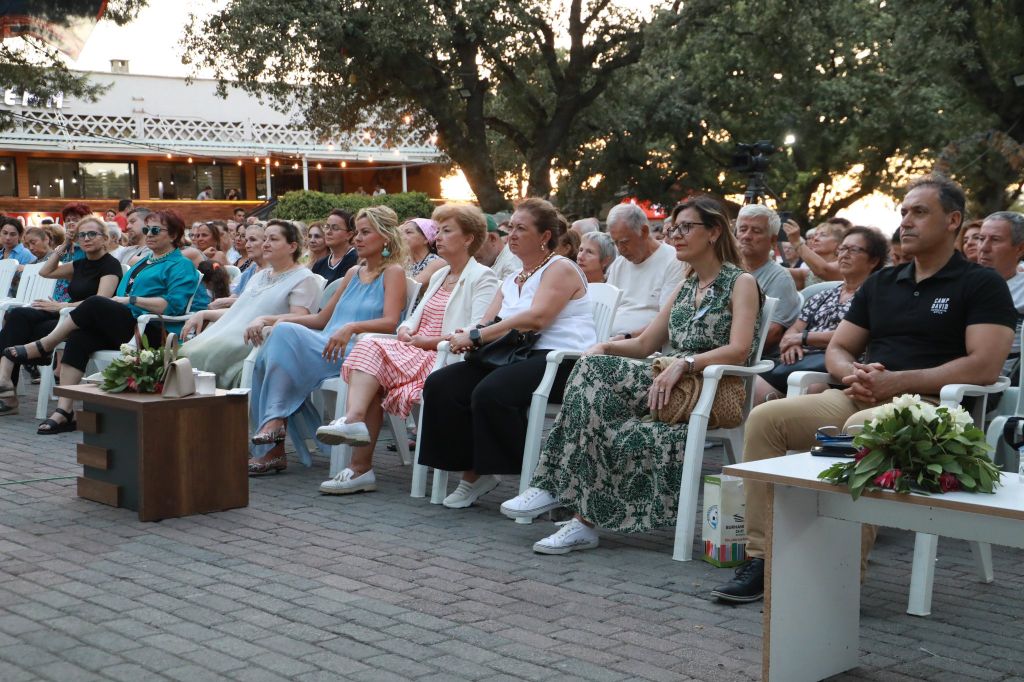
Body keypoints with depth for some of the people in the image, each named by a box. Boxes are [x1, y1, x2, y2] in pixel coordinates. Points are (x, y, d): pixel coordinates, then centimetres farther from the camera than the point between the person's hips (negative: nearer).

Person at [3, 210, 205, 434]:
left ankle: (44, 346, -9)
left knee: (95, 304, -25)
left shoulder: (181, 266, 3)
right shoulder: (143, 262, 31)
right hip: (126, 329, 8)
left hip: (154, 334, -8)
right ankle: (64, 411, -25)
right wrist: (120, 300, 3)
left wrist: (131, 300, -14)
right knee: (79, 338, -20)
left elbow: (174, 305, -14)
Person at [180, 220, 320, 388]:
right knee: (186, 353, -15)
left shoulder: (304, 279, 1)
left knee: (200, 355, -27)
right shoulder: (260, 275, 29)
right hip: (231, 336, 8)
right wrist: (204, 314, 14)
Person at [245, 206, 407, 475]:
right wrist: (266, 319, 17)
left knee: (287, 333, -28)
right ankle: (271, 449, -26)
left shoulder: (393, 272, 5)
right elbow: (321, 319, 26)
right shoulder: (353, 273, 27)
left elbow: (390, 322, -11)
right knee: (267, 354, -22)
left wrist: (352, 327, -29)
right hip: (327, 348, 7)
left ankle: (275, 421, -29)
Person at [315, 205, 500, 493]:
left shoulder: (482, 277, 0)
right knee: (370, 346, -22)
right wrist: (406, 329, 2)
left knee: (373, 349, -24)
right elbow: (417, 316, 26)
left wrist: (428, 341, -14)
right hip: (419, 354, 7)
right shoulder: (439, 276, 27)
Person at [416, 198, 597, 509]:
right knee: (440, 385, -13)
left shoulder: (561, 269, 0)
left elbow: (536, 318, -16)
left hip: (560, 359, -8)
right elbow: (486, 323, 15)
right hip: (516, 358, 8)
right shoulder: (511, 281, 25)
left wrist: (476, 337, -17)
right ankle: (473, 472, -8)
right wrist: (468, 336, -11)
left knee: (491, 392, -35)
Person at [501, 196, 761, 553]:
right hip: (671, 381, 6)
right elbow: (645, 344, 19)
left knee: (596, 371, -26)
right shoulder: (685, 287, 24)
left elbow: (739, 350, -12)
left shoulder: (741, 283, 2)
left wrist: (683, 364, -23)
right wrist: (605, 347, 0)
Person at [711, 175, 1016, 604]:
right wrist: (853, 373, -3)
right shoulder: (881, 283, 22)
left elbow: (985, 366, -10)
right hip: (858, 398, 6)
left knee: (862, 429, -39)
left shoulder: (981, 285, 3)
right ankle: (761, 559, -17)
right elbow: (837, 349, 23)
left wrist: (896, 381, -16)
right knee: (765, 418, -16)